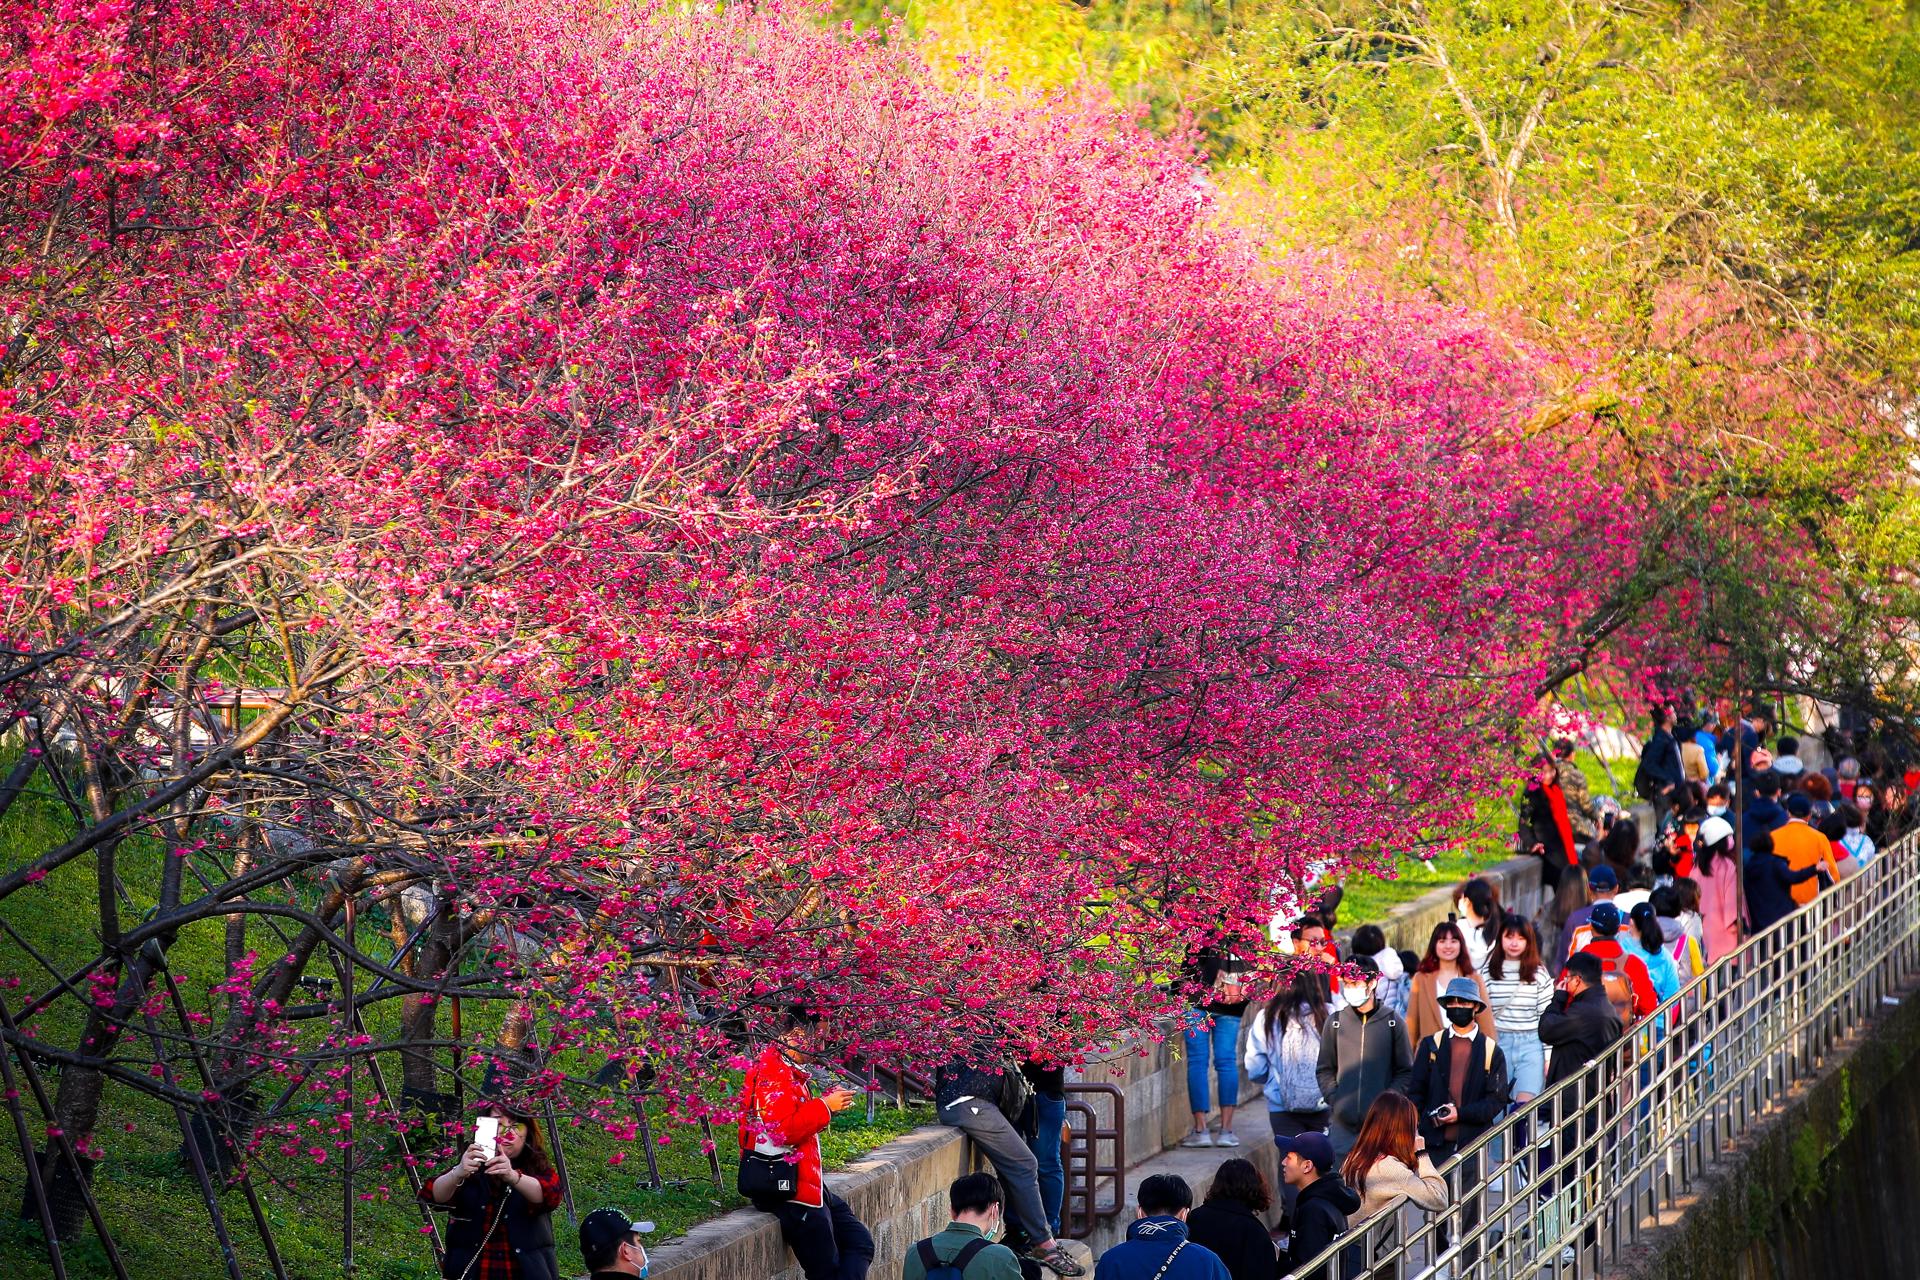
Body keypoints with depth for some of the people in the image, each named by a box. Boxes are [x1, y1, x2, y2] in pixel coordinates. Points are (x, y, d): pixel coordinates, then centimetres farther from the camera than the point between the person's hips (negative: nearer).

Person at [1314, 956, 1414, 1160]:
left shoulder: (1392, 1023, 5)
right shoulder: (1335, 1022, 9)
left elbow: (1406, 1072, 7)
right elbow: (1325, 1070, 13)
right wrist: (1334, 1098, -3)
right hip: (1342, 1122, 1)